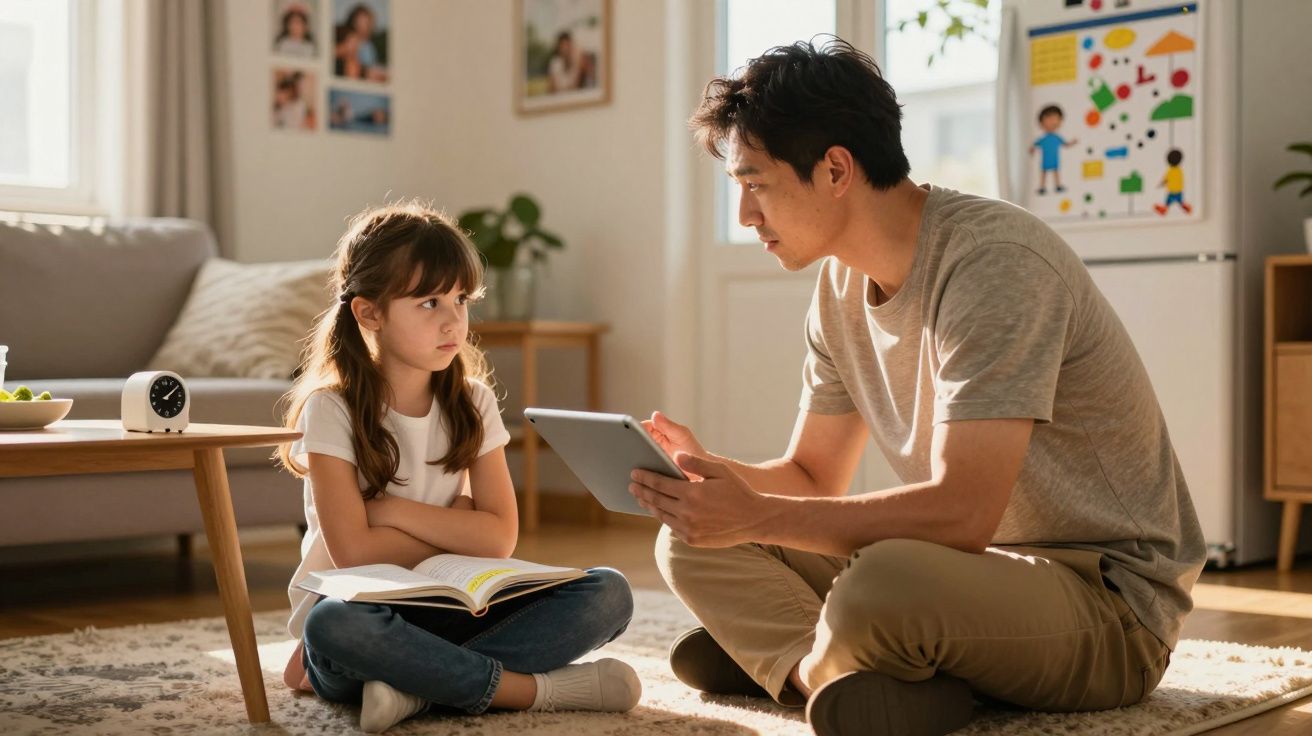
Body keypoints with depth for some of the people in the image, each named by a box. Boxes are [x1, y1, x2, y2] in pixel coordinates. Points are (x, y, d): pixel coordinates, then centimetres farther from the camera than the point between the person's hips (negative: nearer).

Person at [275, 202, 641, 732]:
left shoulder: (472, 402, 4)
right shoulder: (332, 410, -8)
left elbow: (499, 537, -4)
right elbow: (354, 551, -15)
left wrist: (394, 510, -12)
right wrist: (457, 530, -5)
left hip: (447, 612, 4)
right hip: (361, 611, -4)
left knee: (608, 594, -17)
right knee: (334, 625, -41)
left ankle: (417, 683, -27)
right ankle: (531, 687, -26)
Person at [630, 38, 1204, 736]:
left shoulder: (992, 261, -23)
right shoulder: (841, 284, 4)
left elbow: (962, 511, -29)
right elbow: (813, 477, 10)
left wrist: (756, 516, -27)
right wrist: (707, 470, -10)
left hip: (1109, 601, -8)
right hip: (974, 563, 8)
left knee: (881, 585, -39)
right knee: (692, 541, -1)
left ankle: (787, 657, -9)